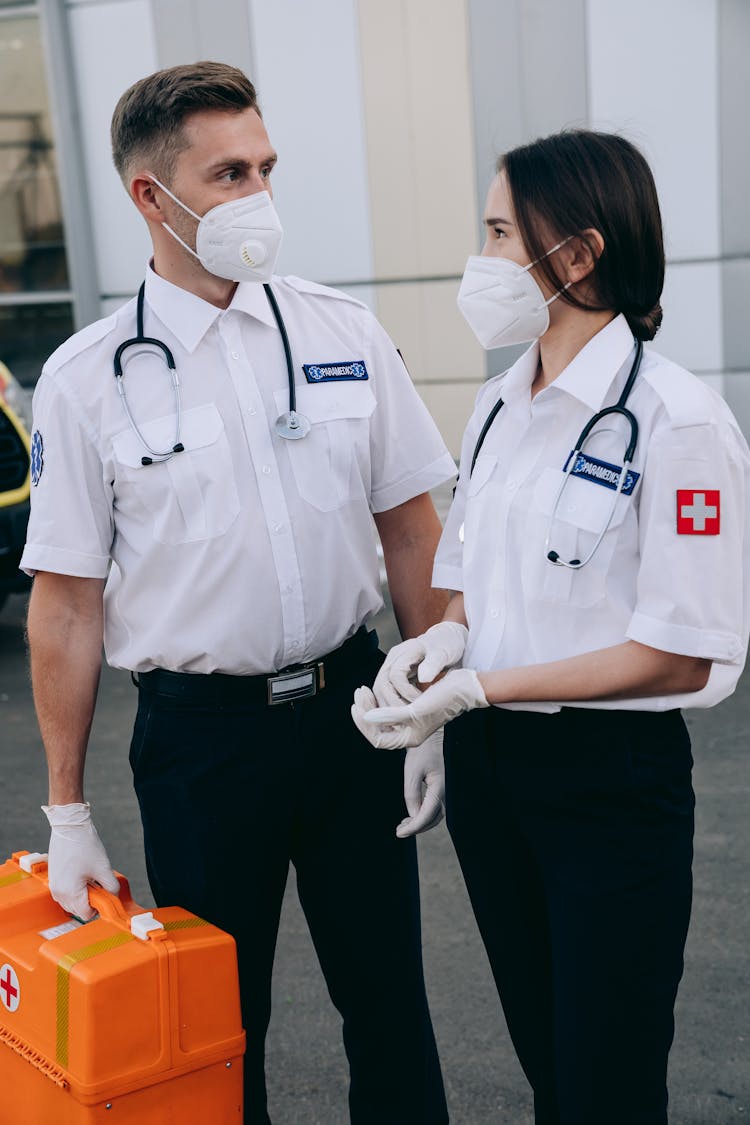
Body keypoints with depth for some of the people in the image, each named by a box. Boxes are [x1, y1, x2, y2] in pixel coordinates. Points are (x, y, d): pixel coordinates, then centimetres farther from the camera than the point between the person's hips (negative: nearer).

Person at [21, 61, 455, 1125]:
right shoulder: (86, 379, -6)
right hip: (199, 730, -2)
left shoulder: (347, 335, 1)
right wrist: (67, 809, -1)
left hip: (351, 703, 2)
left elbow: (412, 530, 5)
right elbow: (67, 604, -3)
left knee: (388, 1000, 14)